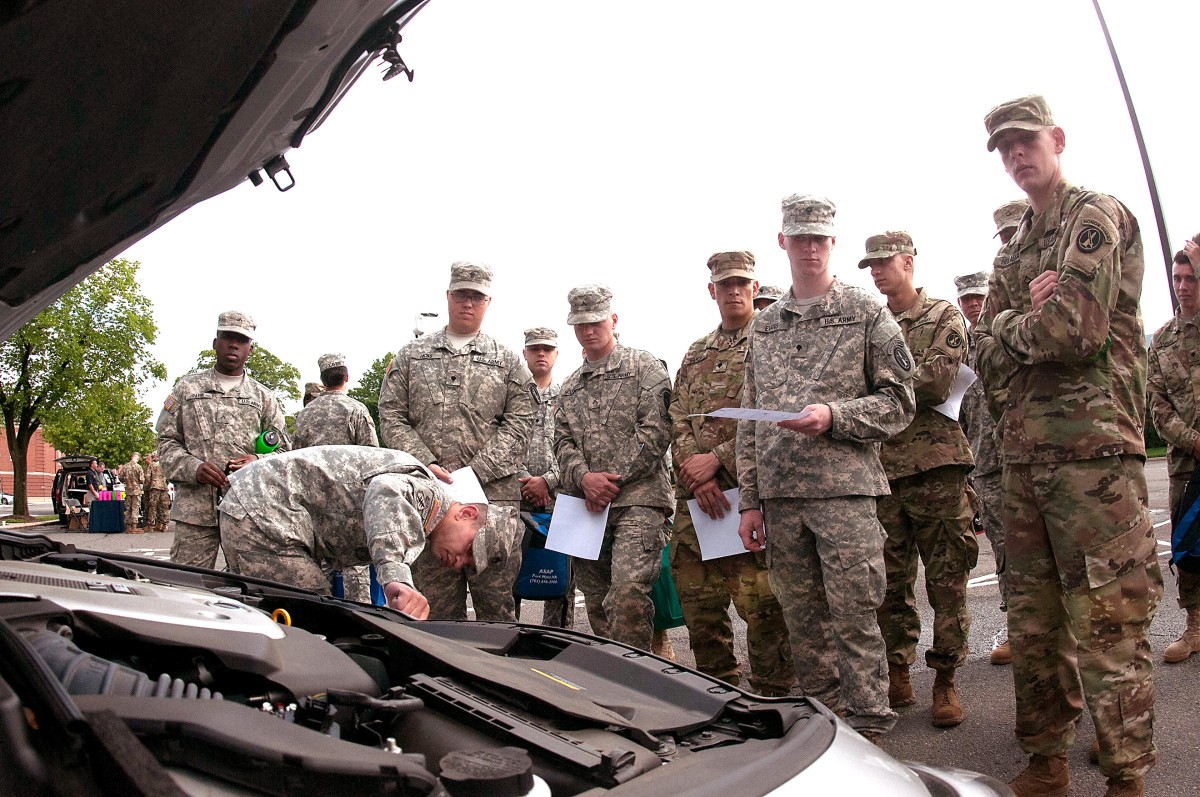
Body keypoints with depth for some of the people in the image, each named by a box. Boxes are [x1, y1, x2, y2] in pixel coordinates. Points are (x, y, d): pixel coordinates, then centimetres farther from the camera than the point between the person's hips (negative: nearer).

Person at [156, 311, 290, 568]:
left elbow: (283, 449, 15)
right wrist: (194, 468, -9)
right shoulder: (187, 388, 15)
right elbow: (166, 441, 10)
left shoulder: (264, 398, 17)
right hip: (195, 508, -1)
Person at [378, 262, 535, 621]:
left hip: (494, 494, -1)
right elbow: (391, 416, 9)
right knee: (437, 604, 5)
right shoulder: (411, 357, 16)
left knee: (496, 602, 0)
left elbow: (518, 424, 3)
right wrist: (425, 464, -7)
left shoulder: (508, 362, 13)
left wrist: (475, 472, -9)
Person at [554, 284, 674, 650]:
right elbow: (563, 442, 13)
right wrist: (584, 478, -8)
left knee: (627, 592, -22)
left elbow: (656, 430, -6)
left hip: (637, 499, -6)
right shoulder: (570, 387, 23)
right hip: (586, 505, 6)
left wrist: (612, 479, -10)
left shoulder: (645, 366, 5)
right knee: (597, 603, 8)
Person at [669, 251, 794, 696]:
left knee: (761, 605, -7)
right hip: (695, 497, 6)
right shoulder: (696, 355, 21)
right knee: (698, 603, 10)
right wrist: (697, 474, -6)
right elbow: (678, 421, 11)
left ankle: (772, 699, 7)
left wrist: (718, 459, -13)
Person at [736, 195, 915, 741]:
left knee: (854, 619, -3)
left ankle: (868, 735, 9)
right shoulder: (763, 326, 16)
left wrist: (833, 416, -16)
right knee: (803, 622, 10)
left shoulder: (867, 313, 4)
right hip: (779, 494, 4)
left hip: (845, 490, -4)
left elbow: (899, 402, 0)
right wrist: (749, 501, 10)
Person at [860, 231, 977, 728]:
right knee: (890, 583, 8)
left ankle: (945, 681, 11)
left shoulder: (944, 317, 4)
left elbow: (938, 383, -11)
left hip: (936, 465, -4)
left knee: (946, 582, 1)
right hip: (881, 467, 4)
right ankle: (897, 677, 19)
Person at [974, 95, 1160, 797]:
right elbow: (988, 358, 13)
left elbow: (1075, 329, -15)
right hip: (1023, 451, 8)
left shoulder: (1098, 217, -1)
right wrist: (1029, 320, -6)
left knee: (1108, 625, -5)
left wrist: (1012, 328, 3)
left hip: (1094, 445, -8)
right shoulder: (1013, 252, 21)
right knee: (1032, 620, 12)